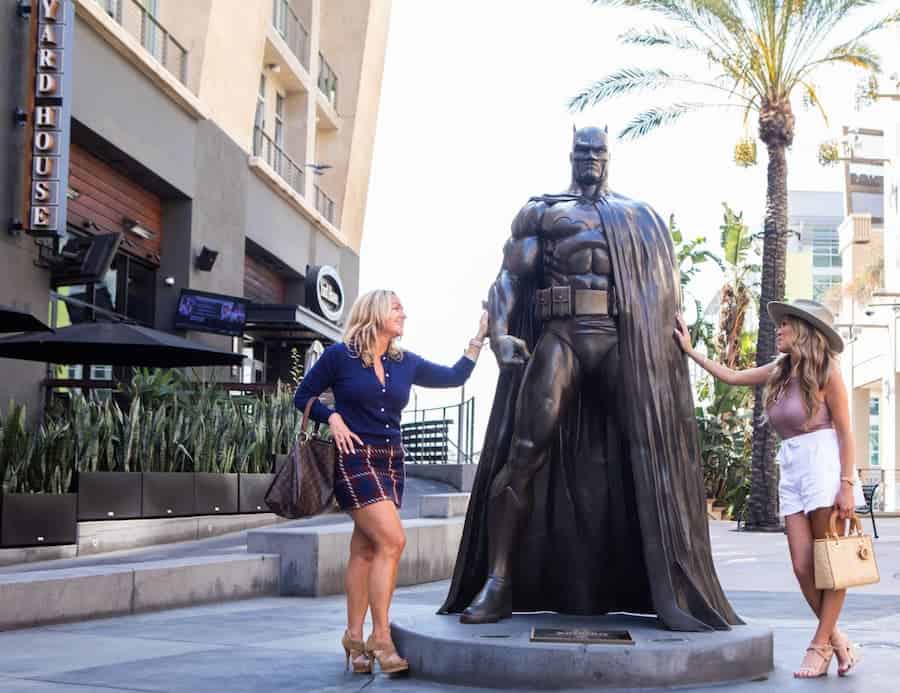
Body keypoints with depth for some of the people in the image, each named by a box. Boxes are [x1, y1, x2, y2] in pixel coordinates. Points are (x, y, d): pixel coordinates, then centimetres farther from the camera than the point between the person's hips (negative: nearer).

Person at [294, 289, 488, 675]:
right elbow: (303, 396, 4)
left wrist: (479, 337, 13)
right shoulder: (339, 355, -2)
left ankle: (355, 638, 12)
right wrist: (333, 418, -12)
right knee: (392, 540, -18)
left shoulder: (405, 363, 12)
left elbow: (455, 377, 17)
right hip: (355, 459, -6)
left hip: (391, 462, 6)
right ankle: (380, 637, -13)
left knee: (366, 550, 6)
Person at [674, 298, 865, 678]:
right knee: (803, 568, 2)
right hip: (792, 469, 6)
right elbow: (731, 376, 25)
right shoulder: (778, 371, 13)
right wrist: (690, 350, 25)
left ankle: (821, 645, 5)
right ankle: (837, 640, 15)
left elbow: (845, 431, -6)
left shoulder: (825, 371, -5)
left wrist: (846, 484, -14)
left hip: (824, 463, -6)